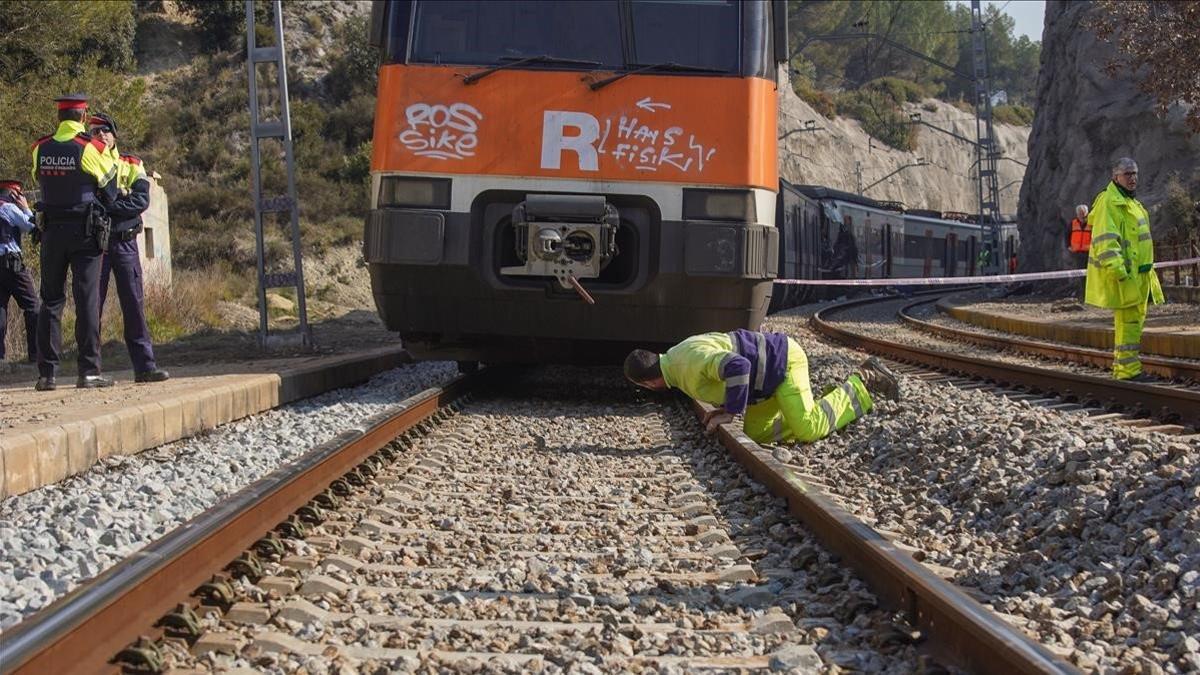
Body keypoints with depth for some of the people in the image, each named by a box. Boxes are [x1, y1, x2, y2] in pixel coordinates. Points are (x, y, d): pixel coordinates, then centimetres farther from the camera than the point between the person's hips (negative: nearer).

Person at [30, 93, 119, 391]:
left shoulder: (40, 149, 2)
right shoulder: (91, 147, -9)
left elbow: (39, 179, 10)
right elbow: (109, 190, -2)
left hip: (52, 230, 3)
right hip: (85, 231, -3)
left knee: (51, 300, 9)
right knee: (87, 299, -2)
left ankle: (47, 373, 7)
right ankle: (89, 371, -5)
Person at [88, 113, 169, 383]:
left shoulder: (132, 166, 9)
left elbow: (142, 200, -5)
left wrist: (109, 205, -17)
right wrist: (121, 201, -16)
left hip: (125, 242, 1)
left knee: (134, 303, 0)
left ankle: (144, 365, 1)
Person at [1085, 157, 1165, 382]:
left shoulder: (1131, 202, 20)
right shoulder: (1109, 203, -13)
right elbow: (1104, 241, -22)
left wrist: (1147, 270, 28)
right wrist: (1118, 270, -28)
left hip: (1137, 274, 10)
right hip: (1121, 276, -10)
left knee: (1136, 319, 12)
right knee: (1128, 321, -11)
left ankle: (1122, 368, 18)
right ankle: (1128, 370, -10)